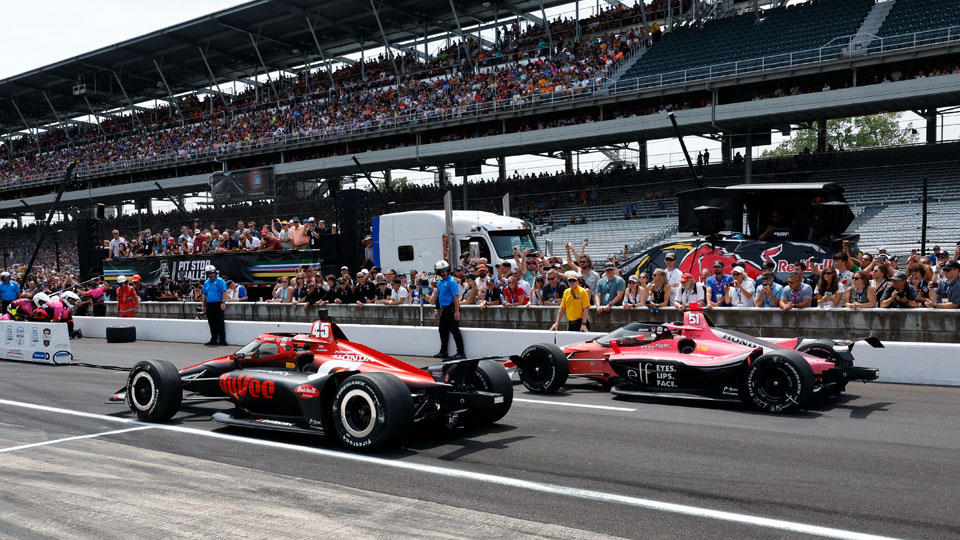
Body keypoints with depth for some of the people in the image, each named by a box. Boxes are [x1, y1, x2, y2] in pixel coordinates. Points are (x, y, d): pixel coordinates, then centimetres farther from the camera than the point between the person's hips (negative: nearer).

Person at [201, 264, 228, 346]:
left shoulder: (220, 281, -4)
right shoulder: (206, 283, 16)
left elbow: (224, 292, -11)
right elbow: (204, 295, 20)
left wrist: (223, 302, -19)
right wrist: (203, 306, 16)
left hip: (218, 305, -7)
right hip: (209, 305, 7)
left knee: (219, 323, -7)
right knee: (212, 324, 9)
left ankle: (222, 340, -4)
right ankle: (213, 339, 17)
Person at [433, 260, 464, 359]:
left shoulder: (451, 281, -13)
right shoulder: (439, 282, 13)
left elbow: (456, 297, -19)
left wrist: (457, 312, -24)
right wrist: (438, 310, 20)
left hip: (451, 308, -9)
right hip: (443, 309, 9)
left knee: (455, 331, -6)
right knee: (443, 331, 16)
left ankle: (460, 353, -1)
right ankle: (443, 352, 27)